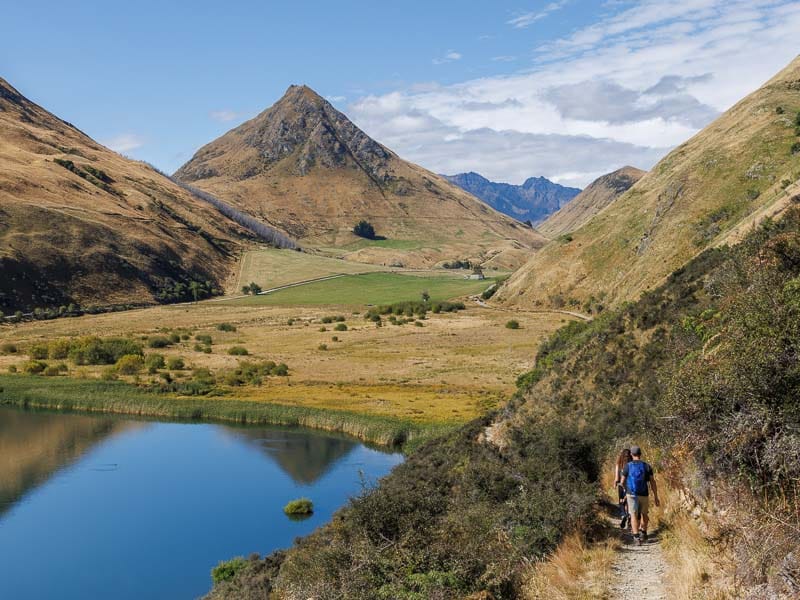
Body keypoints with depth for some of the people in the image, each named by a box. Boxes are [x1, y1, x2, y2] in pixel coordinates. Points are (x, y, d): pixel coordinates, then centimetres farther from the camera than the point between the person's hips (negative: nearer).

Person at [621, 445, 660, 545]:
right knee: (644, 514, 23)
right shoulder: (647, 466, -1)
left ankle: (637, 538, -14)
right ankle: (643, 533, 24)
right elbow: (653, 482, -3)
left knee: (634, 516, -2)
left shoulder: (627, 466, -3)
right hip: (644, 495, 1)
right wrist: (656, 497, 3)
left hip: (632, 494, -1)